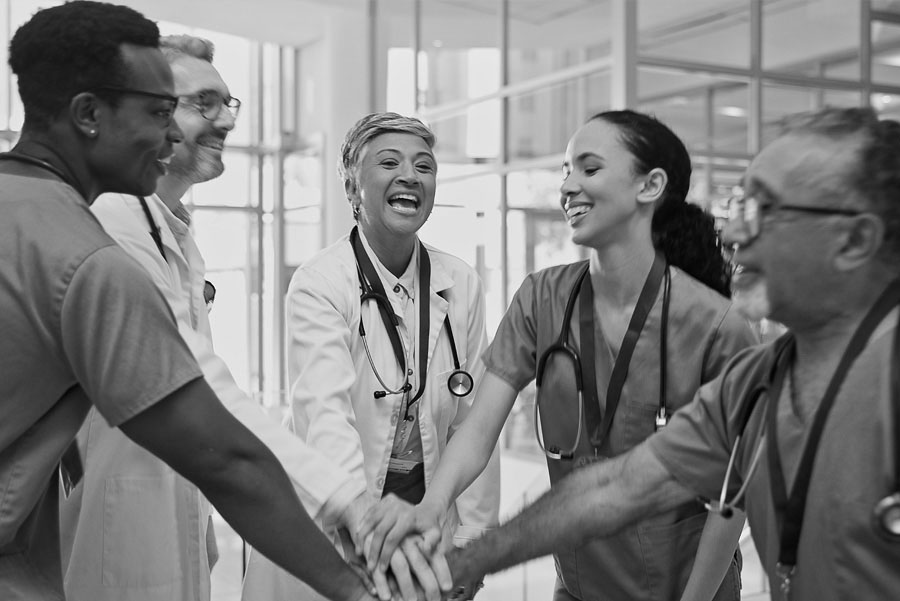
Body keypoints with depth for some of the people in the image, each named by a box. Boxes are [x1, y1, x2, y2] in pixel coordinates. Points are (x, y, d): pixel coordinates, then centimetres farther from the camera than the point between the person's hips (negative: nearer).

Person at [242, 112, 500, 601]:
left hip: (430, 513, 4)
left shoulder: (462, 285, -3)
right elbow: (324, 413, -29)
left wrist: (470, 537, -4)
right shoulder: (317, 284, -16)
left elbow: (473, 422, -1)